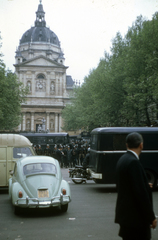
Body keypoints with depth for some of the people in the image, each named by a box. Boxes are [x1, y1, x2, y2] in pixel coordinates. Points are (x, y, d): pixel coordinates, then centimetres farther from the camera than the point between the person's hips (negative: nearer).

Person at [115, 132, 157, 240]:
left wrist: (146, 186, 29)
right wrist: (151, 217, -15)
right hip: (134, 216, -9)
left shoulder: (123, 159, 8)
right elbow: (141, 193, -22)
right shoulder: (133, 162, -21)